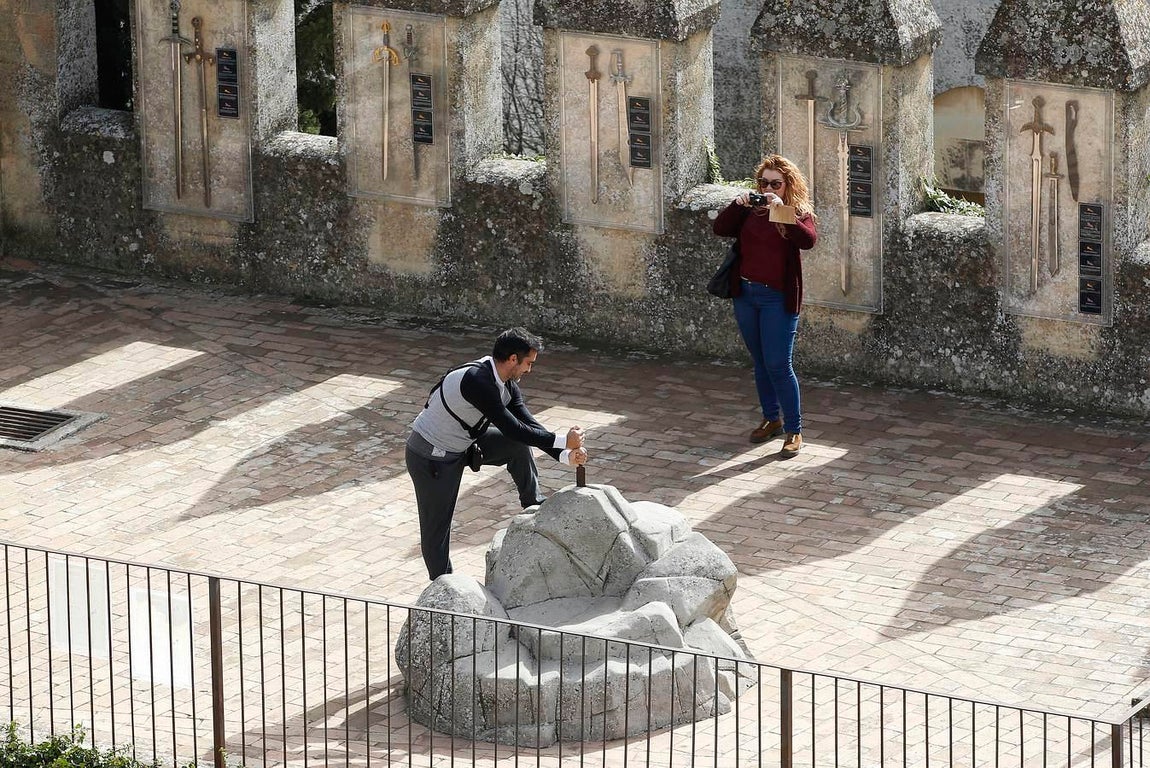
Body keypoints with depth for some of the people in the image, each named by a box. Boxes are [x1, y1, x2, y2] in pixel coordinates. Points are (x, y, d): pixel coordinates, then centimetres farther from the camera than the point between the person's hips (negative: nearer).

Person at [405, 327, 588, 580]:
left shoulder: (506, 384, -4)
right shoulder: (477, 381, -33)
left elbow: (528, 424, -1)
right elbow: (512, 428, -31)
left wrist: (565, 455, -12)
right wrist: (562, 441, -24)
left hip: (463, 445, 8)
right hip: (431, 458, -8)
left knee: (518, 444, 0)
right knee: (436, 527, -1)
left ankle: (534, 507, 13)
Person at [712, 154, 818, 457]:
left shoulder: (799, 213, -5)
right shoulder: (750, 210, 6)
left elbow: (808, 240, -24)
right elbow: (720, 229, -4)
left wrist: (781, 211, -32)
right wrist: (737, 204, -18)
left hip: (778, 298, -5)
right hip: (746, 294, 5)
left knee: (778, 365, -8)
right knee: (761, 363, 16)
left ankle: (794, 430, 0)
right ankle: (771, 419, 30)